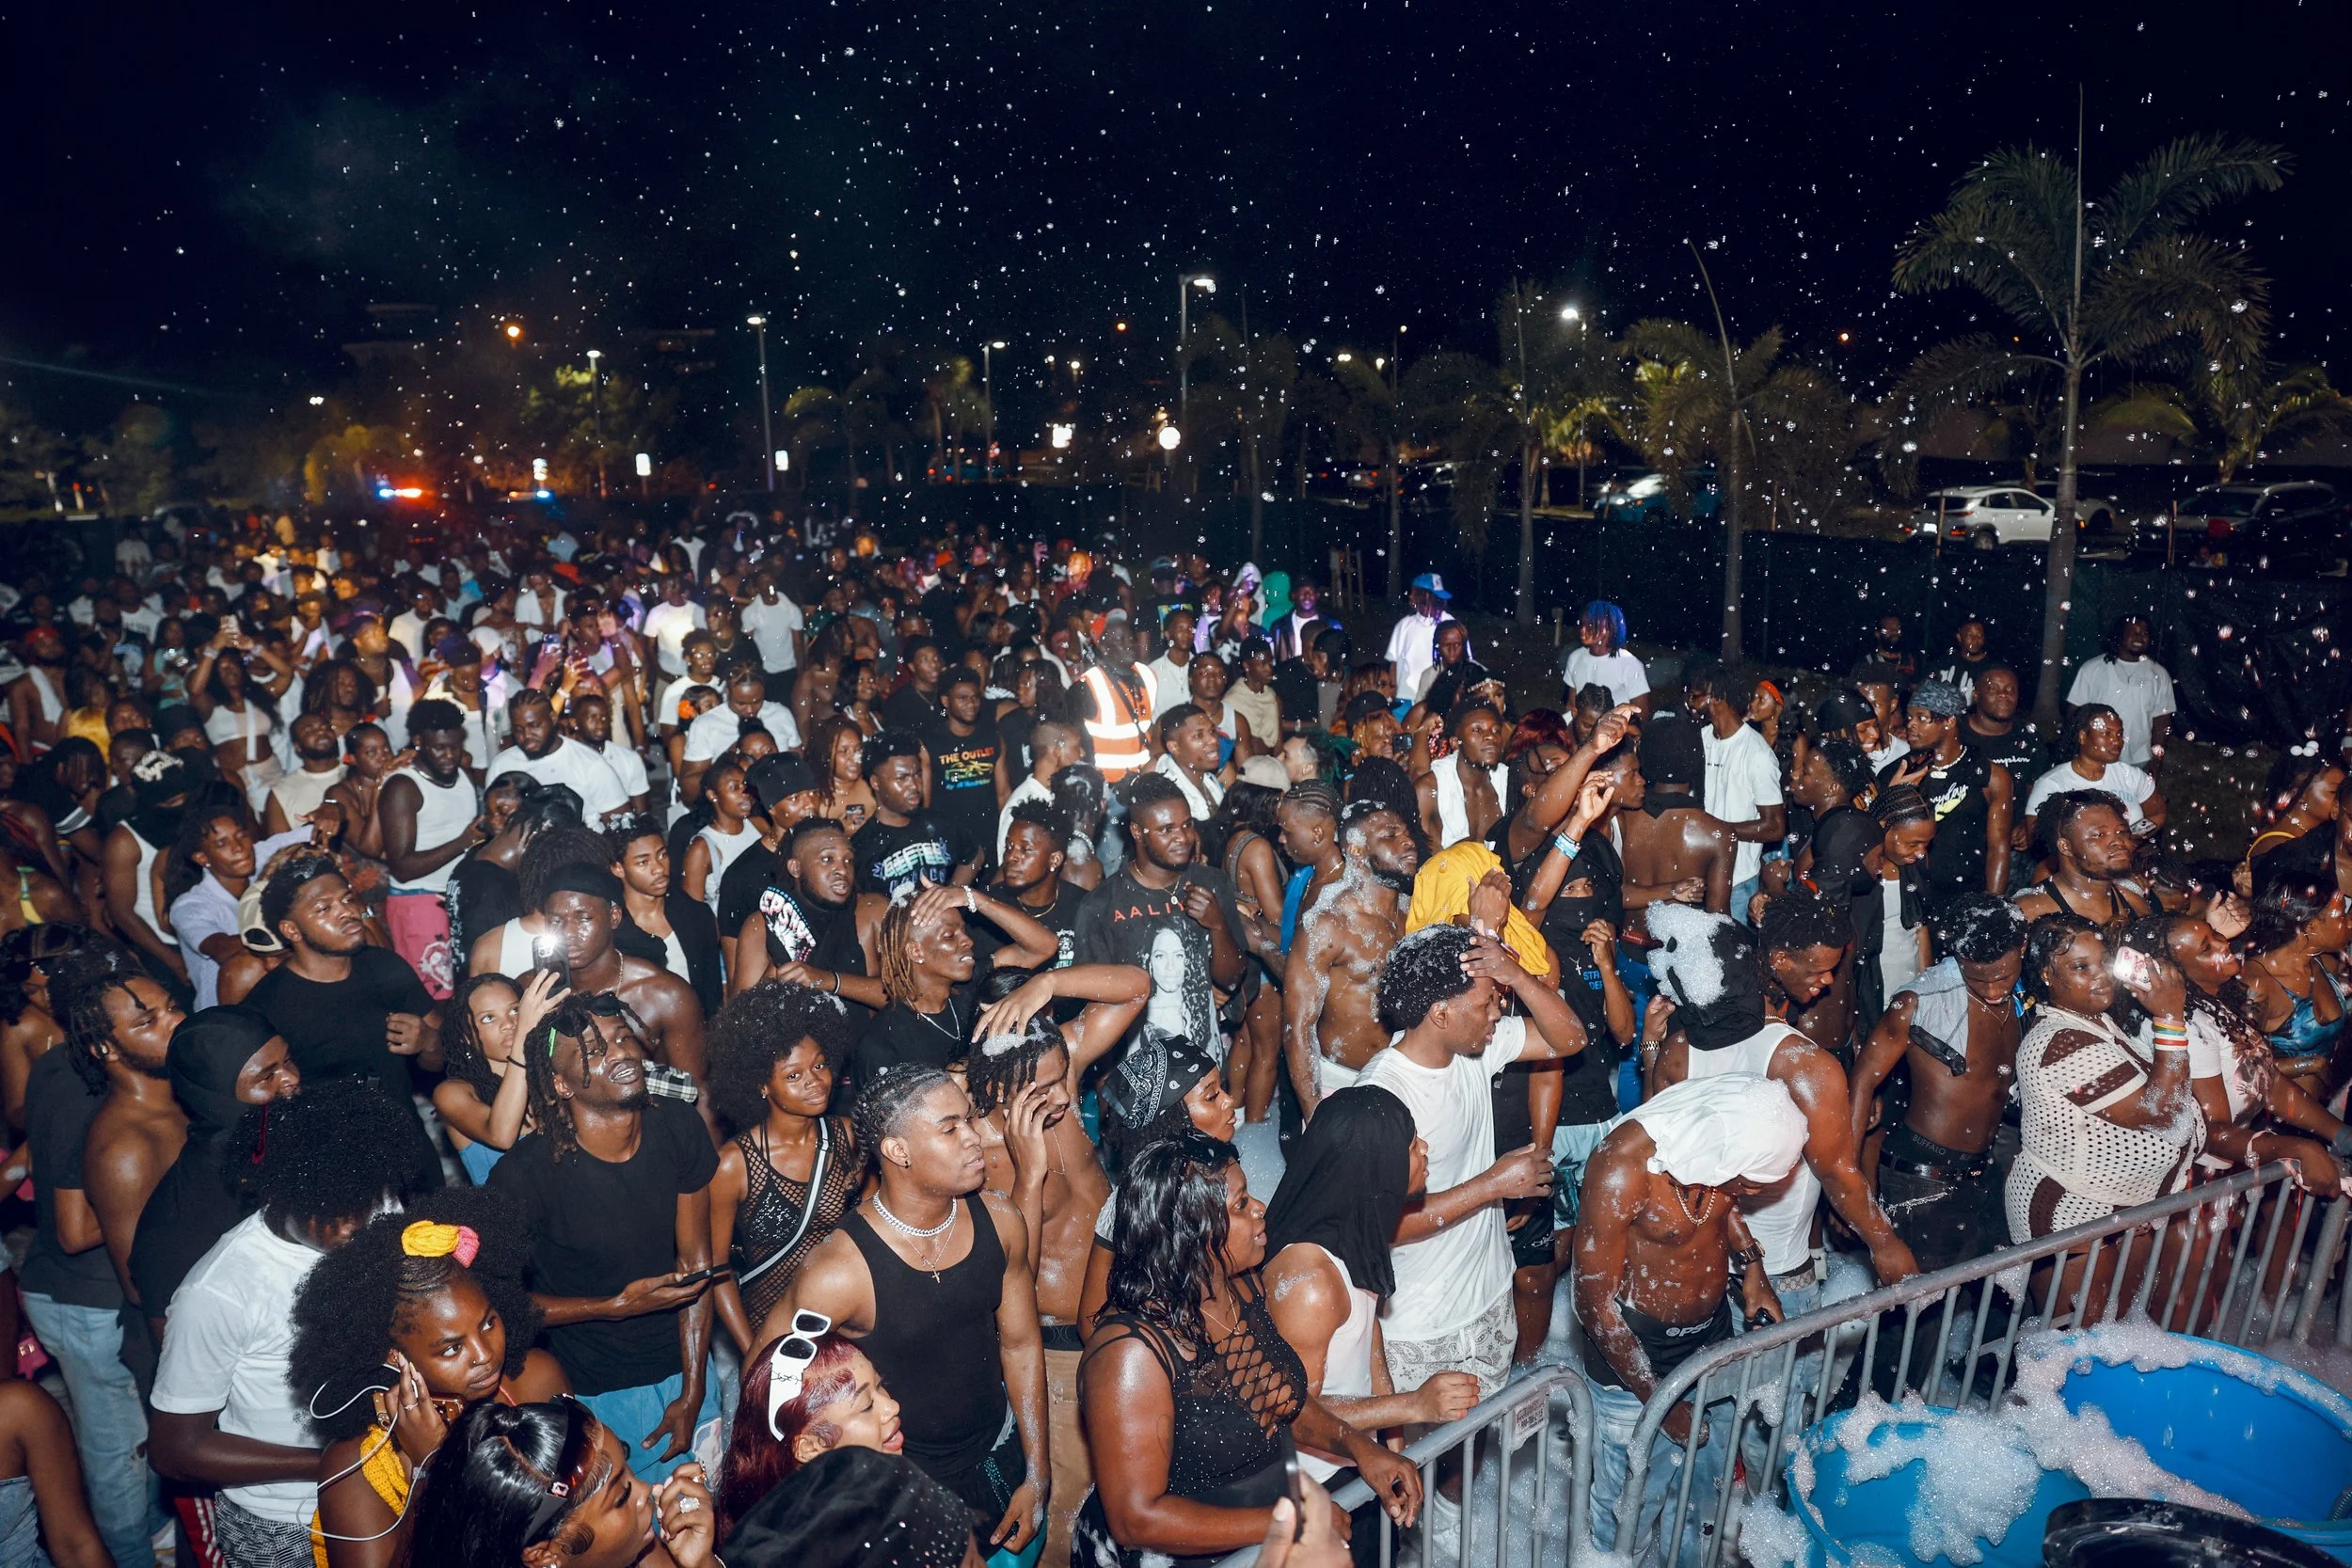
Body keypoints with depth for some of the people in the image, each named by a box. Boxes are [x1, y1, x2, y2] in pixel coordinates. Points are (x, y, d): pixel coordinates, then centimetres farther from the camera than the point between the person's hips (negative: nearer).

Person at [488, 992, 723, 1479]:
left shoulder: (677, 1127, -11)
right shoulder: (523, 1174, -23)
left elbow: (695, 1262, -5)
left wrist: (693, 1391, -5)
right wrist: (616, 1306, -21)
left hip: (681, 1371, 4)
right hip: (592, 1395, -4)